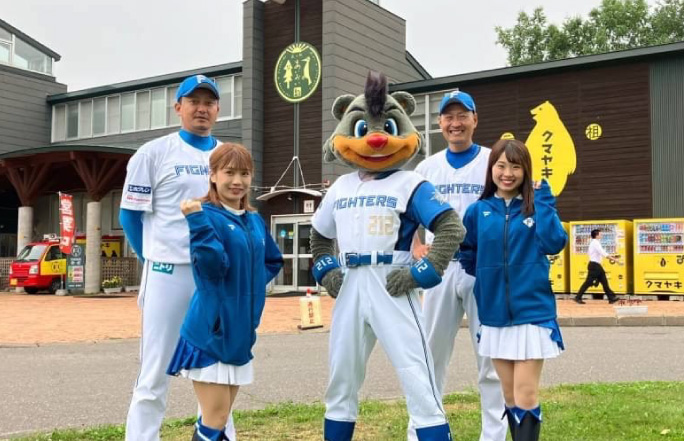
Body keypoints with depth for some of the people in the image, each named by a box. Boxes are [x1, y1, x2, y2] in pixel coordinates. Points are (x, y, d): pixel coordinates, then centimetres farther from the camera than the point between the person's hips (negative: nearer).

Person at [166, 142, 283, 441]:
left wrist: (253, 282, 6)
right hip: (210, 331, -7)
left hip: (240, 332, 7)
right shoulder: (207, 215, -12)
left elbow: (273, 261, 23)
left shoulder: (255, 221, 9)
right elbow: (214, 267, -25)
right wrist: (198, 222, -34)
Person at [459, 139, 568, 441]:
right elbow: (467, 256, 13)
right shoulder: (478, 211, 3)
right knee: (510, 397, 14)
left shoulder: (536, 206, 0)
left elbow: (554, 243, -17)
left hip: (532, 312, -3)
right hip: (494, 315, 3)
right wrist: (489, 277, 2)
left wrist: (542, 198, -14)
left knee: (526, 397, -4)